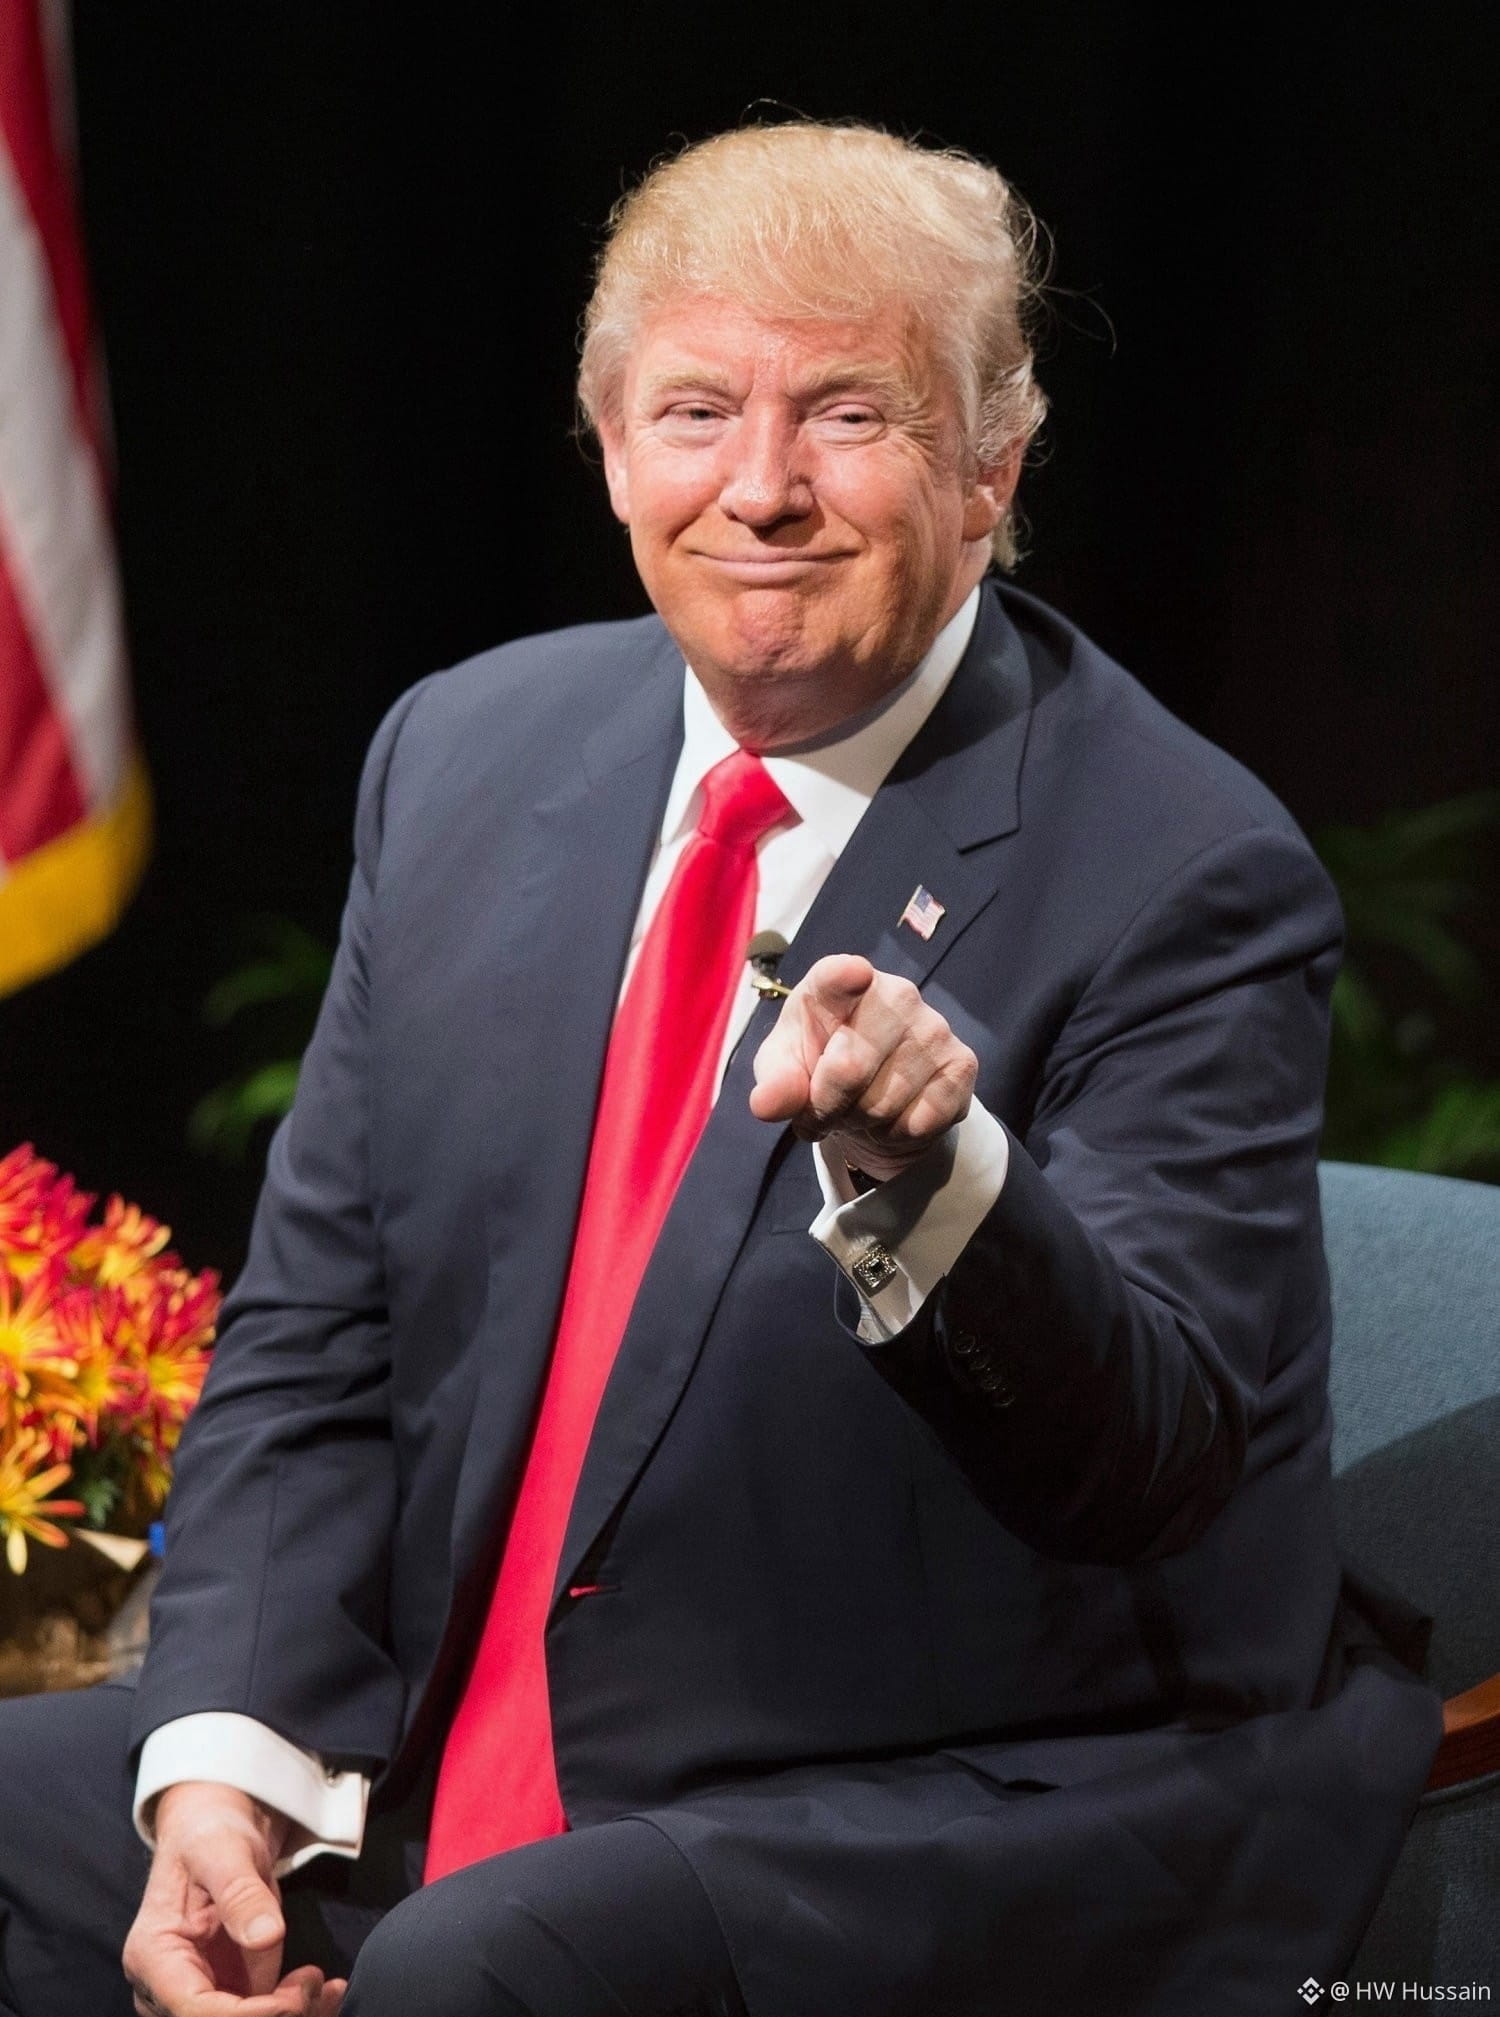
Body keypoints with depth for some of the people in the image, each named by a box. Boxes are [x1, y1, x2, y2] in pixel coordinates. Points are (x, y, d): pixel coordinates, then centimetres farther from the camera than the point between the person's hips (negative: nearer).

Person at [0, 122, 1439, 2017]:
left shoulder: (1180, 878, -11)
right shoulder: (464, 755, 6)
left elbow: (1160, 1465, -18)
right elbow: (310, 1341, 9)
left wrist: (932, 1170, -37)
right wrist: (226, 1761, -6)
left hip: (974, 1807, -6)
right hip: (451, 1761, 6)